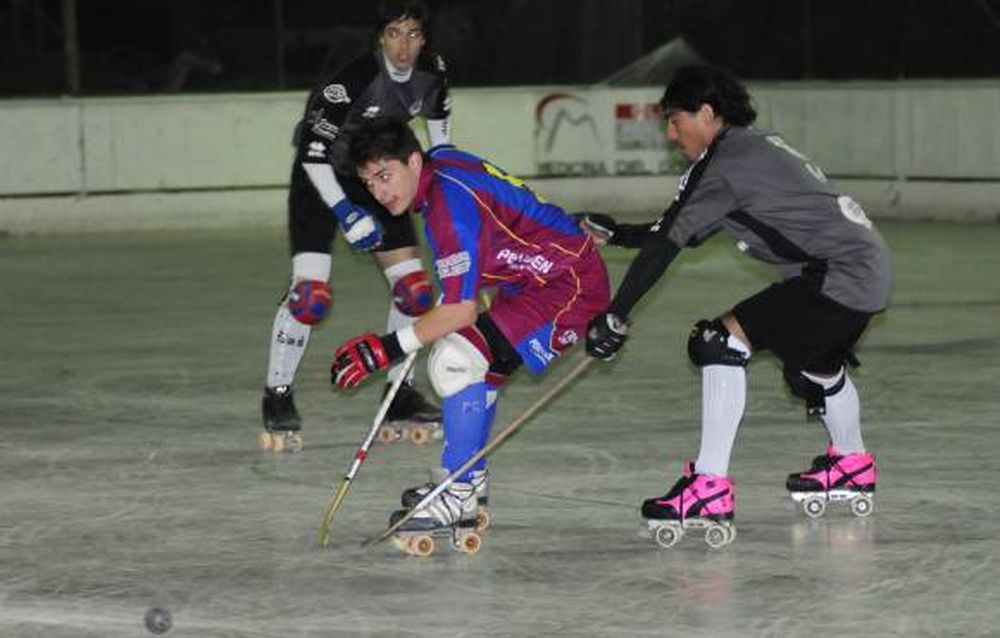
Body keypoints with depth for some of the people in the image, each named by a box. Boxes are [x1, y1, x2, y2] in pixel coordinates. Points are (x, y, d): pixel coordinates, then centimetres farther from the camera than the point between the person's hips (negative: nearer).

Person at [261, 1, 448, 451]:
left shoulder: (431, 73, -11)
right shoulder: (350, 83, -31)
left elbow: (437, 115, 13)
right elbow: (312, 153, -26)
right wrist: (346, 213, -29)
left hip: (374, 178, 6)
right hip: (321, 179, -6)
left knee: (415, 290, 2)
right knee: (311, 293, -19)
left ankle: (399, 394, 17)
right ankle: (278, 397, -7)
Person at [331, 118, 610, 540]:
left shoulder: (451, 203, -25)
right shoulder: (439, 162, 3)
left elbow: (461, 310, -26)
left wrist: (389, 348, -23)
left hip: (570, 287, -11)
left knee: (457, 359, -20)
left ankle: (459, 498, -14)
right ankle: (469, 480, 34)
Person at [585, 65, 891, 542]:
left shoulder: (726, 162, -13)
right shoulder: (752, 147, 18)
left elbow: (667, 242, -17)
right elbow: (679, 231, 24)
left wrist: (615, 314, -17)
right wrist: (612, 231, 21)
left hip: (844, 277, -11)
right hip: (870, 268, 11)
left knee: (721, 342, -16)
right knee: (812, 359, 36)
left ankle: (710, 486, -17)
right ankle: (851, 464, 58)